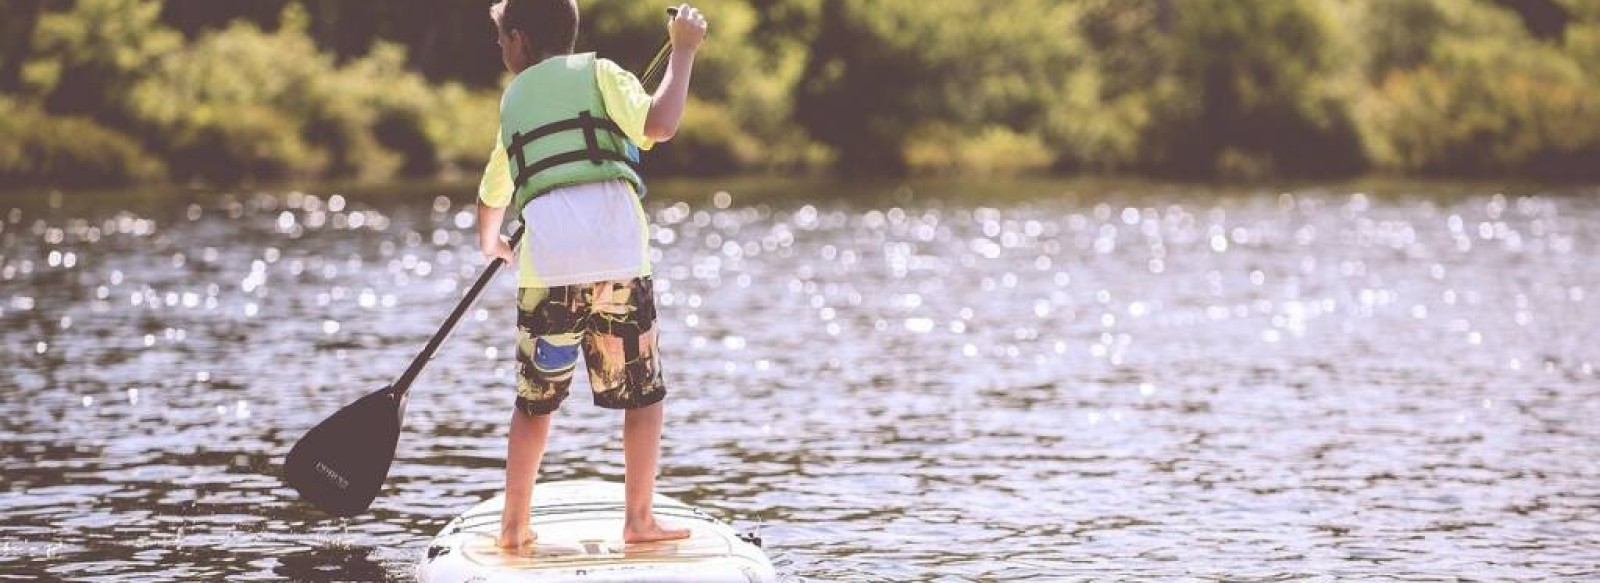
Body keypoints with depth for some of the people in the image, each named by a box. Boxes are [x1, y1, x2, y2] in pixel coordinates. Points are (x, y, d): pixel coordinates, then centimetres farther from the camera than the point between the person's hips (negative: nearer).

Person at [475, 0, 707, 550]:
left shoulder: (513, 99, 24)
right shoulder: (596, 71, 12)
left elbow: (492, 194, 38)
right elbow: (659, 124, -6)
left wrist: (490, 243, 60)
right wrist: (683, 50, 6)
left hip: (546, 257, 3)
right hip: (617, 254, -3)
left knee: (535, 400, 14)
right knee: (644, 393, 9)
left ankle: (515, 525, 15)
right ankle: (639, 520, 7)